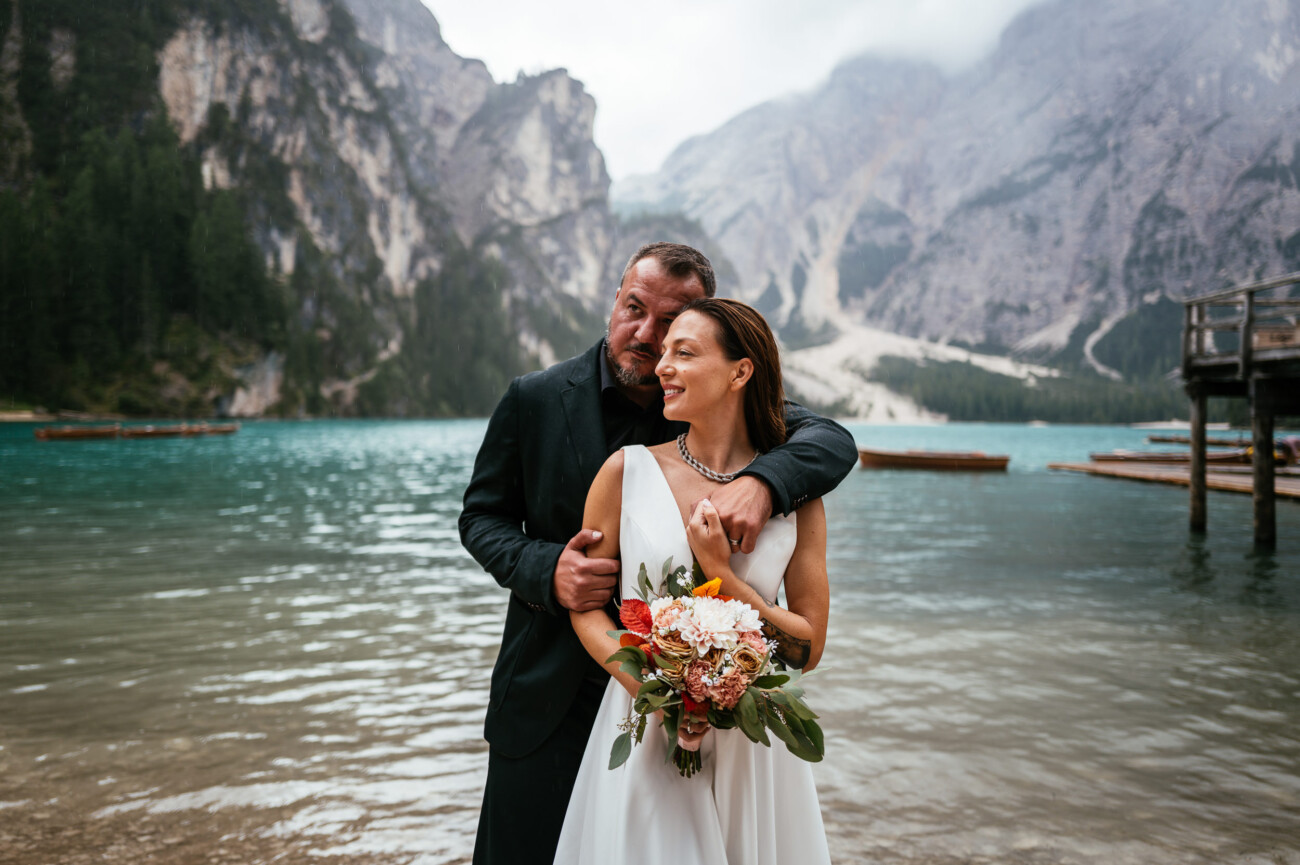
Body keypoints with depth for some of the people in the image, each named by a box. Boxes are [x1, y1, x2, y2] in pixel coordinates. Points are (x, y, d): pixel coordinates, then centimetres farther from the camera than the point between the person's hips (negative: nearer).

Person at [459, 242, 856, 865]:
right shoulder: (535, 399, -6)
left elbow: (834, 442, -13)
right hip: (549, 694, 0)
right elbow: (481, 516, 0)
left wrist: (762, 481, -34)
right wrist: (545, 570, -20)